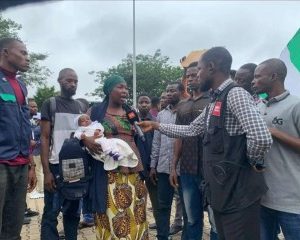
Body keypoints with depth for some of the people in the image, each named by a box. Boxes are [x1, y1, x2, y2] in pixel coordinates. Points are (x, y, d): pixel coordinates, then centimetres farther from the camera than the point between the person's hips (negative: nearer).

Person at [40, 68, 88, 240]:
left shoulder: (80, 106, 12)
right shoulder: (50, 104, -1)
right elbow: (45, 138, -6)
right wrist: (46, 171, -13)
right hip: (57, 166, -4)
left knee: (74, 212, 13)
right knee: (51, 214, 0)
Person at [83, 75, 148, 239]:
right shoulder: (96, 111, 4)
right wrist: (86, 139, -15)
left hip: (132, 172, 3)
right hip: (108, 172, -3)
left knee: (133, 214, 6)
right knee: (110, 214, -1)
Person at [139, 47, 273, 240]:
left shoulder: (235, 94, -16)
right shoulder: (215, 102, 14)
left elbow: (262, 138, -28)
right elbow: (191, 130, 23)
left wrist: (254, 162, -10)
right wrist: (156, 125, 24)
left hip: (238, 192, -9)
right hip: (221, 190, 9)